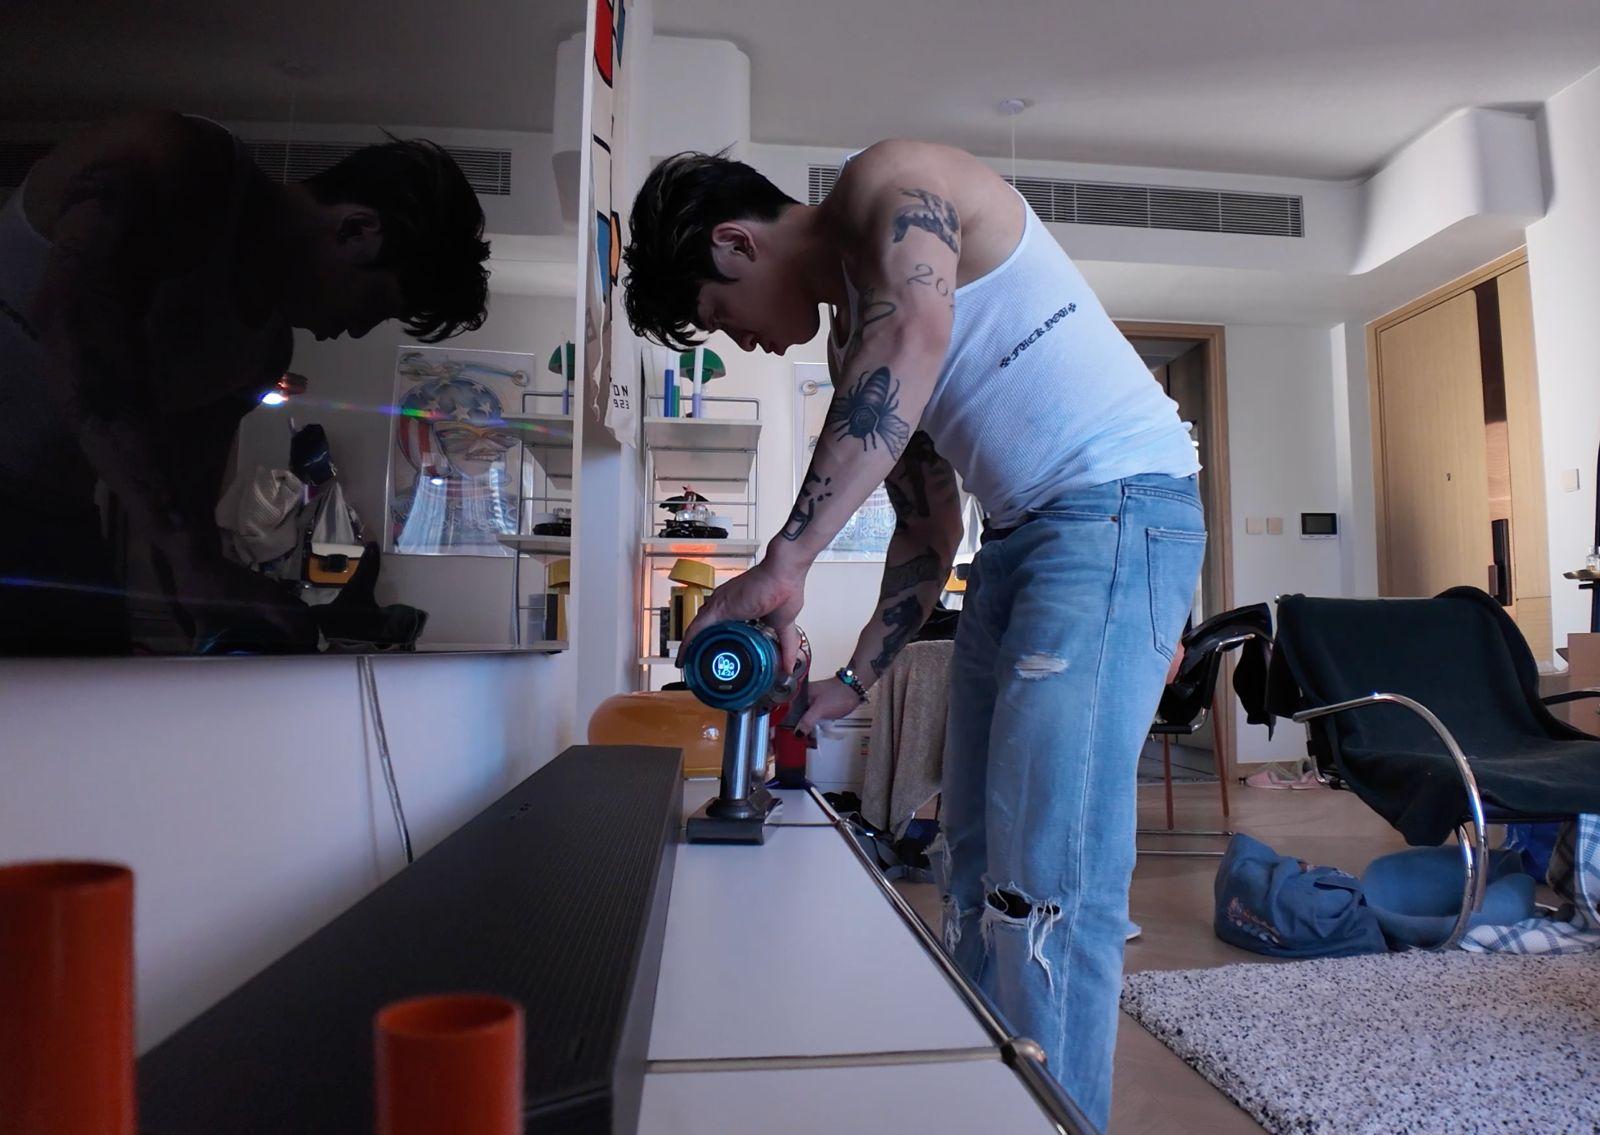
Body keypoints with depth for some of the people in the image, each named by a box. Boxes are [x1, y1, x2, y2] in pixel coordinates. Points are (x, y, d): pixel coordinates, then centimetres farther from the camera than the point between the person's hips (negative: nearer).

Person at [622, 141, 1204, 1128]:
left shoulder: (888, 181, -5)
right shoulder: (856, 342, 18)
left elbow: (918, 325, -28)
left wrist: (786, 561, -32)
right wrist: (855, 682, 13)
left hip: (1120, 502, -9)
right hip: (1018, 537, 9)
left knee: (1046, 881, -12)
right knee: (976, 862, 10)